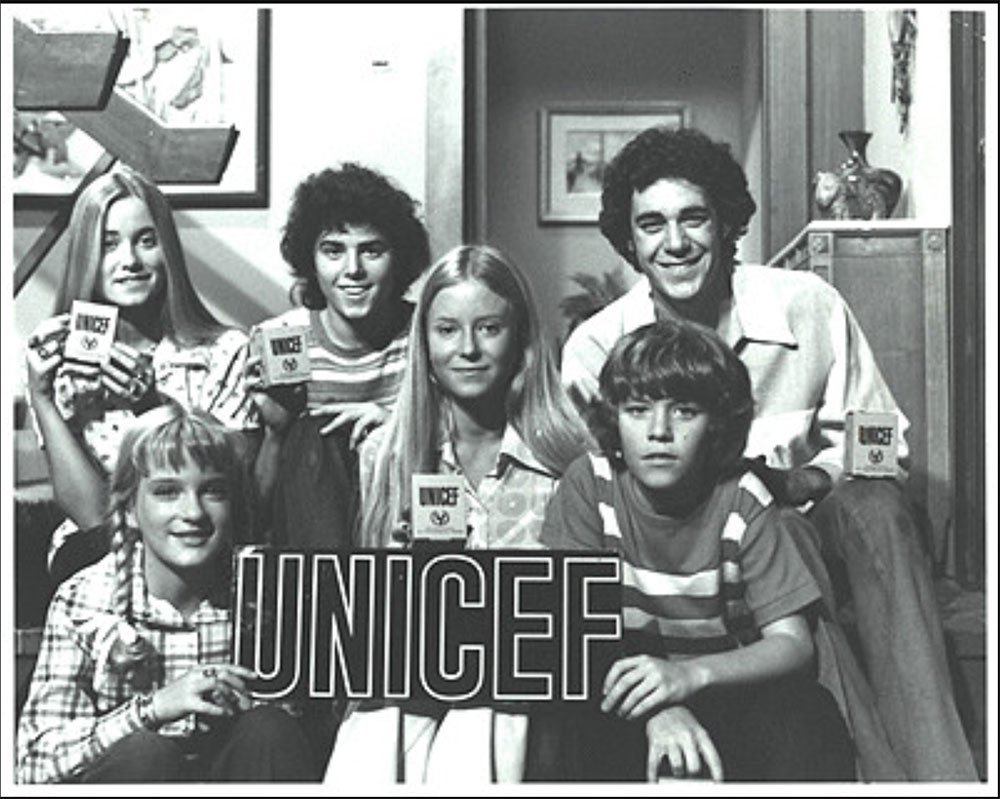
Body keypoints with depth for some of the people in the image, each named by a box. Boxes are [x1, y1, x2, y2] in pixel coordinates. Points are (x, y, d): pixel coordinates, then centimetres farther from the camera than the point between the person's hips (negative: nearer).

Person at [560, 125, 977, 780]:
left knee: (874, 506, -31)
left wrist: (807, 482, -20)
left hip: (804, 521, 1)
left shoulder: (810, 307, -5)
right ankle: (884, 772, -30)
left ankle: (941, 771, -36)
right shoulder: (594, 350, -7)